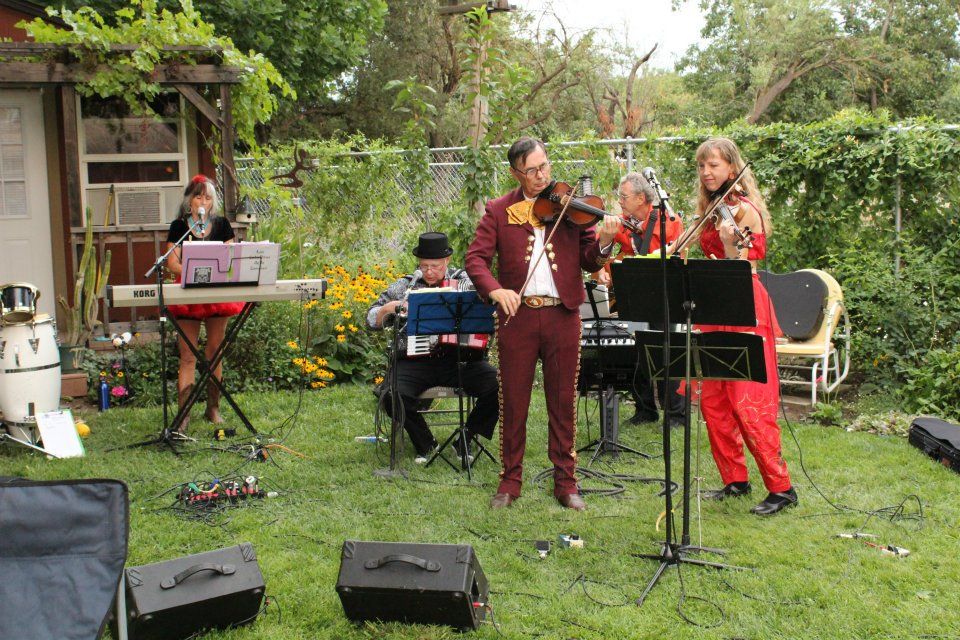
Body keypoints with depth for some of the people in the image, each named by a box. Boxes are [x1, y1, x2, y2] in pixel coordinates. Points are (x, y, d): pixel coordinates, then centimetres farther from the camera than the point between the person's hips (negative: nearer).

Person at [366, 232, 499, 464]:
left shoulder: (465, 281, 9)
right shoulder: (404, 286, 9)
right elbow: (372, 320, 13)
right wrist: (390, 307, -7)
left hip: (459, 357, 1)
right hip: (415, 362, 0)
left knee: (497, 386, -23)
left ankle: (465, 440, 2)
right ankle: (426, 445, 0)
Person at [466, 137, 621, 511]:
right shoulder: (499, 211, 5)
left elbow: (588, 262, 3)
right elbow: (475, 258, -3)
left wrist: (604, 242, -19)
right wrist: (495, 290, -21)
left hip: (562, 315, 0)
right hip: (517, 315, 0)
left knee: (563, 402, 7)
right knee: (513, 402, 6)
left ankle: (566, 482, 18)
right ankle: (510, 482, 19)